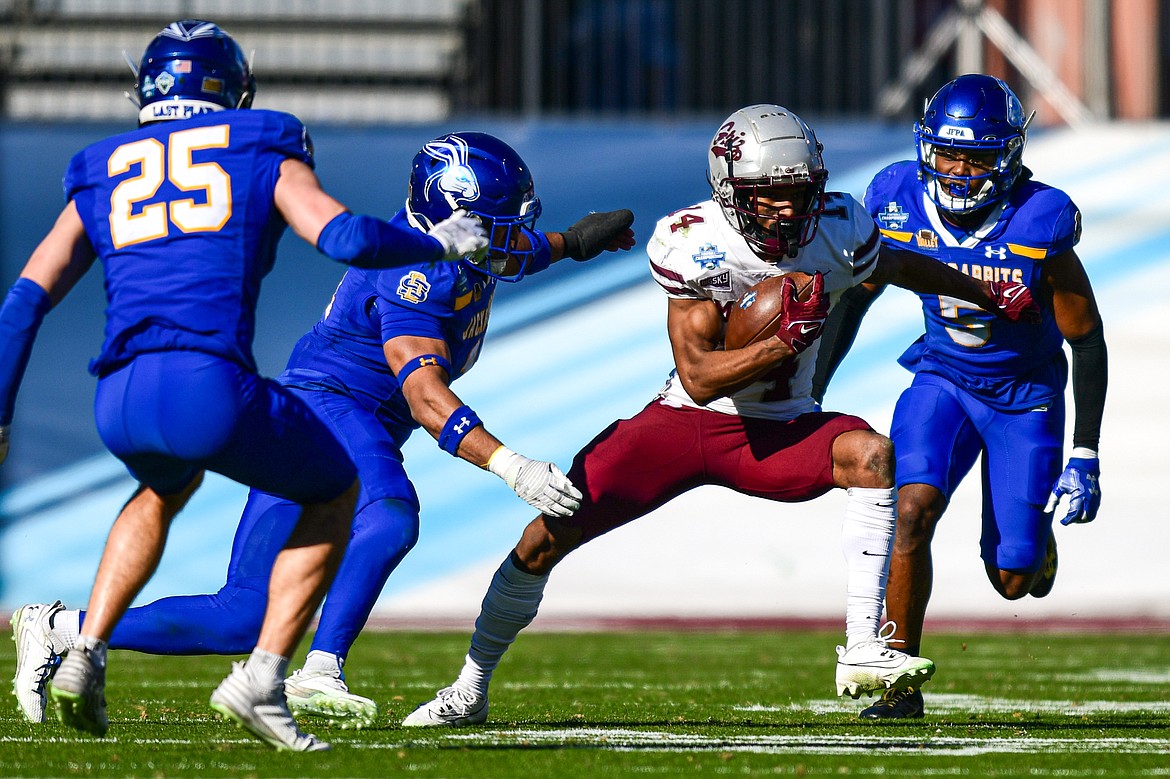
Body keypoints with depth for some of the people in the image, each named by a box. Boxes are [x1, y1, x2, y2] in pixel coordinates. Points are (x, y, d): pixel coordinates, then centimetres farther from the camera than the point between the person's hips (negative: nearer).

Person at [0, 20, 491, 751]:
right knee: (335, 492, 23)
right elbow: (344, 237, 1)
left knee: (168, 487, 40)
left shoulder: (104, 175, 25)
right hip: (210, 388, -4)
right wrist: (441, 242, 18)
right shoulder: (262, 153, 16)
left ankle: (85, 659, 24)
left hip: (119, 402, 4)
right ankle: (262, 677, 7)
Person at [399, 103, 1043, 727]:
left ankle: (863, 652, -28)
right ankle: (470, 687, 12)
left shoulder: (836, 232, -11)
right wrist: (784, 342, -37)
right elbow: (698, 377, -25)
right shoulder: (694, 245, -21)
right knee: (547, 536, -9)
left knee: (875, 456, -29)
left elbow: (898, 267, 14)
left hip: (777, 431, 2)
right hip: (687, 420, -2)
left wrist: (985, 293, 26)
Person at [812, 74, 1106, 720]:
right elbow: (853, 299, 2)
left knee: (1014, 580, -2)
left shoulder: (1040, 225, -25)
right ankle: (900, 684, -12)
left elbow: (1087, 341, -15)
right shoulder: (900, 202, -16)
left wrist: (1085, 458, -17)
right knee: (913, 509, -25)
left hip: (1025, 393, -2)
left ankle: (1036, 538, 38)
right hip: (943, 376, 2)